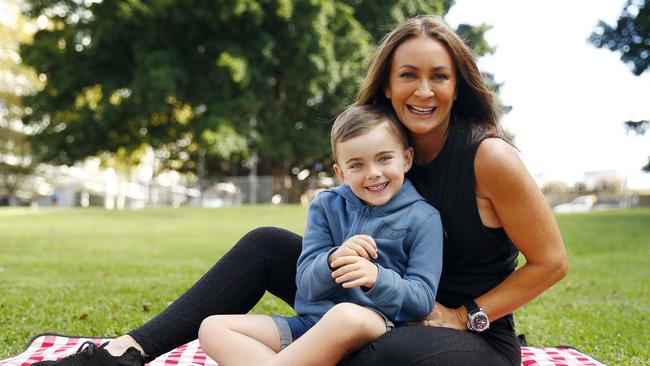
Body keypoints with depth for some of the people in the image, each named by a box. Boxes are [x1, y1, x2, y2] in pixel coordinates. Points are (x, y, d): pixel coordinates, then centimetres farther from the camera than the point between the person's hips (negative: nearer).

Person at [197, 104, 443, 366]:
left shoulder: (422, 219, -1)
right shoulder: (326, 206, 8)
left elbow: (422, 300, -7)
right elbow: (306, 285, 1)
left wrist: (378, 278, -27)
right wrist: (333, 261, -22)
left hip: (377, 327, -4)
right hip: (311, 322, 4)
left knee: (349, 316, -40)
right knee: (213, 328, -7)